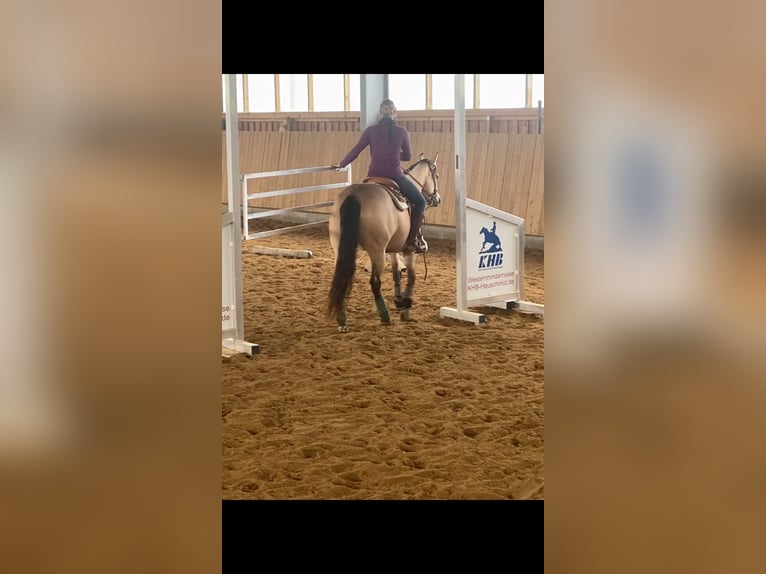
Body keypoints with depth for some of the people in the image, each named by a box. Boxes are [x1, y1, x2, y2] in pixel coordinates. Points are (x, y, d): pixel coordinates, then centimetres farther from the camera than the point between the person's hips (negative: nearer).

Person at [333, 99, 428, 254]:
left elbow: (355, 151, 4)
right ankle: (413, 240, 6)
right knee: (420, 201, 16)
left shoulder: (371, 130, 1)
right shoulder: (402, 131, -2)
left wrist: (341, 164, 18)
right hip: (395, 176, -2)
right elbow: (408, 156, 8)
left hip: (374, 176, 3)